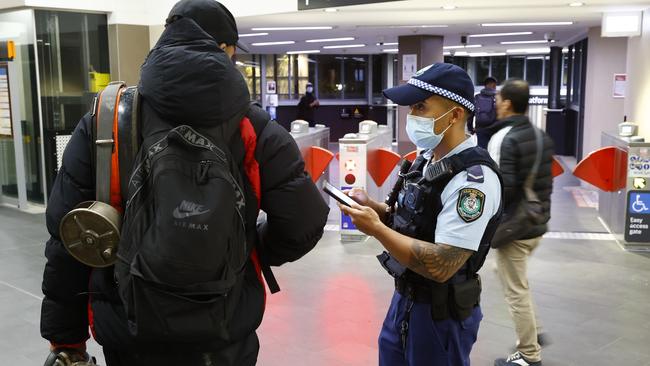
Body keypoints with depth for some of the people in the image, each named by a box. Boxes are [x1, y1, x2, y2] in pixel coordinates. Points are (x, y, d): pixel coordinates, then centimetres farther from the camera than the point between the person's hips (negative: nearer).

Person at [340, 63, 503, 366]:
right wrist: (373, 207, -4)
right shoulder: (428, 158, 3)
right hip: (406, 297, 9)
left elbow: (441, 266, -30)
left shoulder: (474, 178, -26)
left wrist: (376, 229, -25)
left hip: (441, 312, -8)